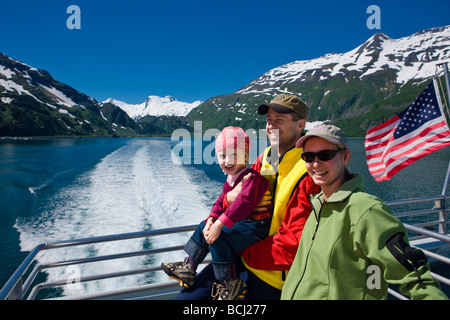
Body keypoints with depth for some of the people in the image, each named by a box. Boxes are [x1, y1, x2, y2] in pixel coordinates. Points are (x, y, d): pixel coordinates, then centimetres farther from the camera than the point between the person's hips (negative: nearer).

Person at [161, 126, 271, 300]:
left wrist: (219, 224, -34)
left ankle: (231, 283, -11)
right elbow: (221, 202, 11)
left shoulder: (253, 178, -18)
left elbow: (243, 203, -31)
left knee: (217, 238, -24)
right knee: (204, 228, 10)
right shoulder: (230, 181, 13)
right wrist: (212, 219, -9)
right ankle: (188, 267, 17)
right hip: (238, 223, 10)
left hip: (254, 226, -10)